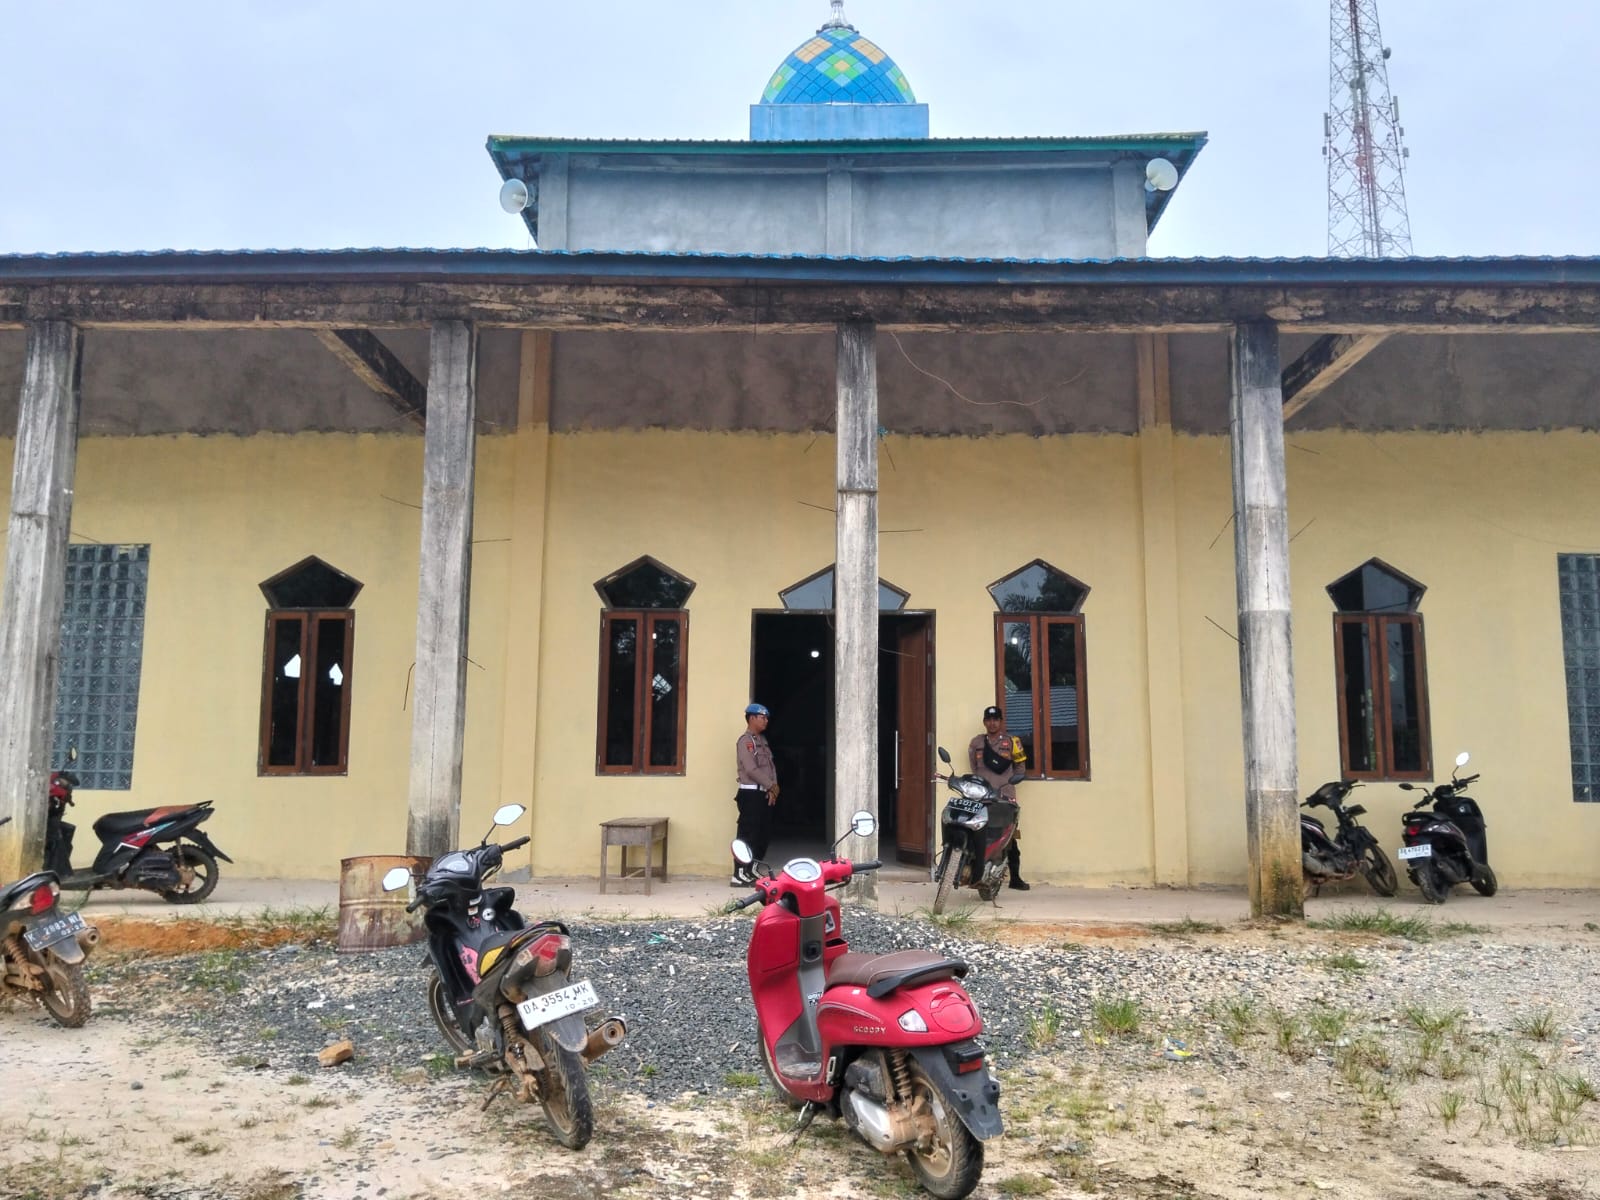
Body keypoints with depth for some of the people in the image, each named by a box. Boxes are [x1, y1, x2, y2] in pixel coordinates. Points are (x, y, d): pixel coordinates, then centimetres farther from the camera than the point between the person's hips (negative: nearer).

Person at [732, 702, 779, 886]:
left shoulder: (762, 739, 18)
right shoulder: (746, 740, -11)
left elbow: (770, 764, 14)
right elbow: (751, 769, -17)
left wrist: (774, 786, -1)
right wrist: (771, 787, -11)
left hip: (764, 793, 9)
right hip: (751, 794, -9)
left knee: (764, 834, 12)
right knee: (747, 835, -10)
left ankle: (752, 871, 20)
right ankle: (739, 875, -8)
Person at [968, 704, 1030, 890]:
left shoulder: (1011, 742, 9)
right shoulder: (976, 742, 14)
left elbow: (1019, 765, 13)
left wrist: (1011, 780, 2)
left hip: (1005, 795, -1)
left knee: (1010, 838, -3)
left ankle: (1015, 878, 3)